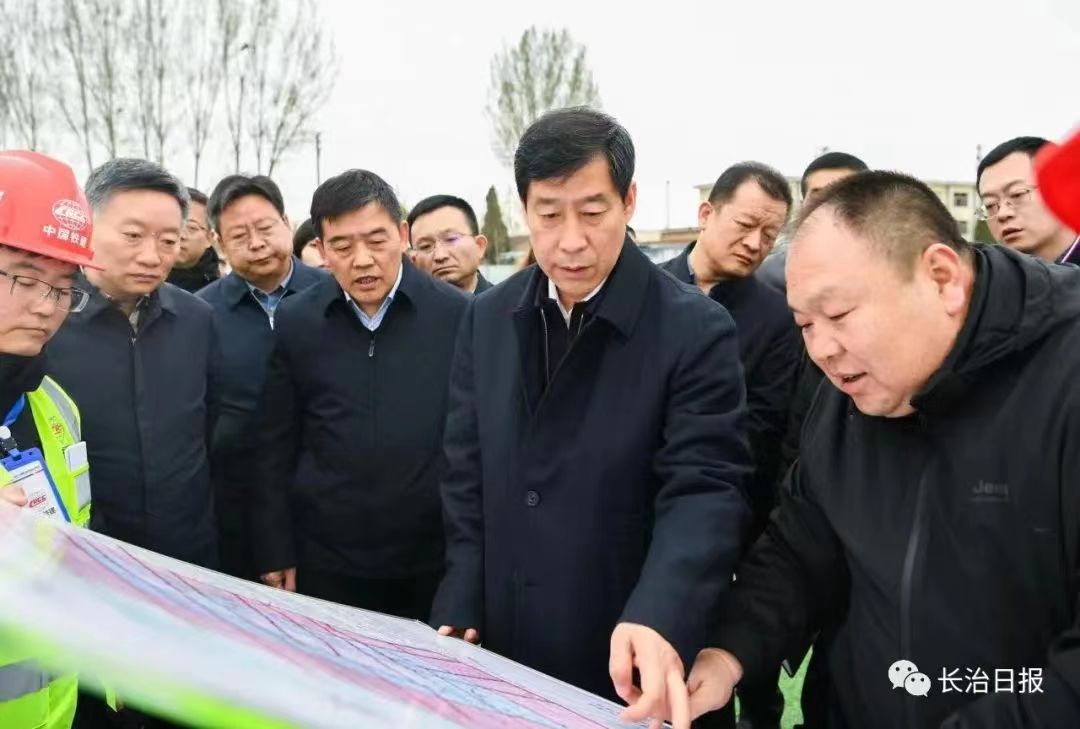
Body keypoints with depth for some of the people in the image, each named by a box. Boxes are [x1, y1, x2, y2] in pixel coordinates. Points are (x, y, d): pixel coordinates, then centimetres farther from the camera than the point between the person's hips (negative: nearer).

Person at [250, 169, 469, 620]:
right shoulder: (295, 323, -1)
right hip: (325, 562, 1)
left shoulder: (458, 316, -6)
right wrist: (276, 555, 2)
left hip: (433, 563, -1)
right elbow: (274, 450, 4)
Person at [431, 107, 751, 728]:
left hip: (629, 667, -4)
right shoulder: (488, 319, 1)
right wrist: (461, 610, -2)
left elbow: (703, 491, -20)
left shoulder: (695, 330, -14)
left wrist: (657, 619, -36)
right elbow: (468, 480, 4)